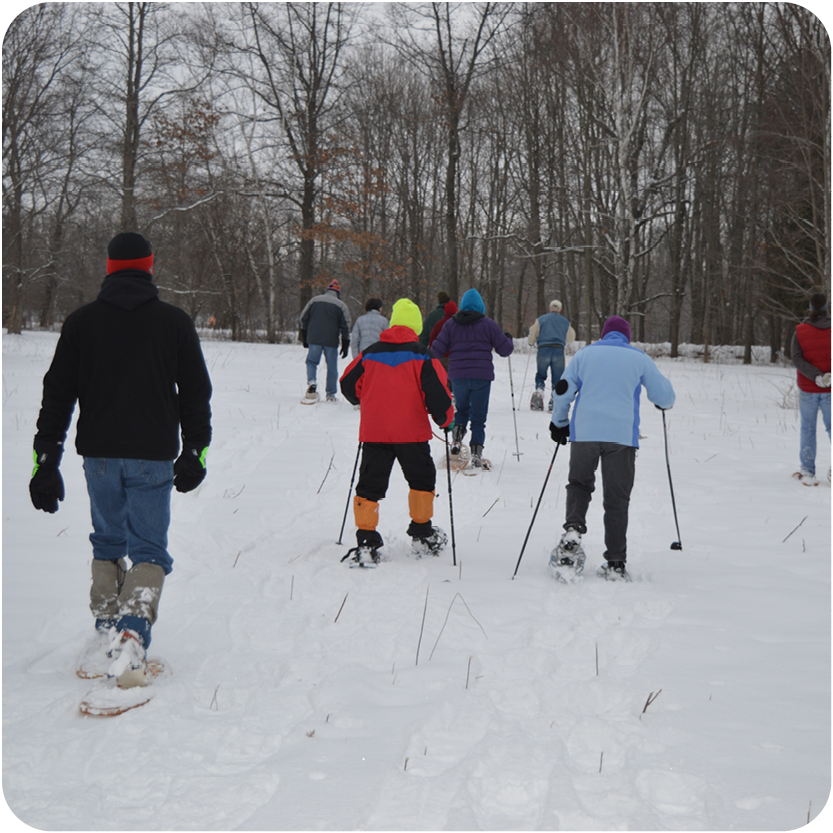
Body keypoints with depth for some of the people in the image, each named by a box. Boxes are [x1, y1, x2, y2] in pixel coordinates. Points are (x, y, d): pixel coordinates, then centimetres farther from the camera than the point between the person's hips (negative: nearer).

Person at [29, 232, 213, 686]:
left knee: (107, 543, 18)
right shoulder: (175, 322, 1)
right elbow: (196, 394, 6)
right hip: (153, 456, -2)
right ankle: (131, 634, -17)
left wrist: (46, 461, 7)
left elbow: (57, 395, 4)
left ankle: (106, 631, 17)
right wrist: (194, 453, 16)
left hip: (99, 453, 2)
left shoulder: (80, 322, 4)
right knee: (148, 548, 2)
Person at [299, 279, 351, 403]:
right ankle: (330, 394, 10)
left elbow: (304, 319, 11)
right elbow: (345, 327, 1)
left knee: (311, 362, 14)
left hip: (314, 340, 1)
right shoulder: (341, 305, 3)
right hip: (331, 341, -1)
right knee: (332, 367, 8)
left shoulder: (314, 300, 9)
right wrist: (345, 346, 5)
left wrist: (304, 338, 18)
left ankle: (311, 382, -12)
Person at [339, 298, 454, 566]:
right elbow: (436, 391, -10)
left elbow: (348, 385, 10)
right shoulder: (422, 357, -4)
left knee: (370, 485, 6)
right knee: (421, 480, 17)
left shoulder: (369, 354, 5)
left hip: (373, 431, 2)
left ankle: (366, 542, -3)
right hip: (411, 431, -2)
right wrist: (444, 419, 7)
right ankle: (422, 537, 24)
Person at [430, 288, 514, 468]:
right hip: (481, 376, -1)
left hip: (458, 376, 2)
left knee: (462, 409, 22)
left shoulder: (451, 324, 5)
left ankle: (457, 437, -2)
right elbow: (505, 350, 5)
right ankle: (476, 451, -4)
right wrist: (509, 340, 27)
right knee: (479, 416, 5)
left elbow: (437, 350, 2)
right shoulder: (488, 324, 2)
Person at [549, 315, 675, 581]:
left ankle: (573, 530, -7)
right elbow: (665, 396, 12)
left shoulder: (584, 354, 12)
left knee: (579, 484, 19)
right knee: (616, 499, 5)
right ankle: (615, 563, 4)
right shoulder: (639, 358, 10)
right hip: (622, 435, -1)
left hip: (584, 431, 1)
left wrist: (559, 423, 25)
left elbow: (562, 391, 11)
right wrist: (664, 403, 36)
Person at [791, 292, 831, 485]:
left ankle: (808, 472, 9)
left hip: (807, 389, 0)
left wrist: (817, 377, -20)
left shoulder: (800, 331, -6)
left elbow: (797, 360, -15)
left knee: (808, 429, 11)